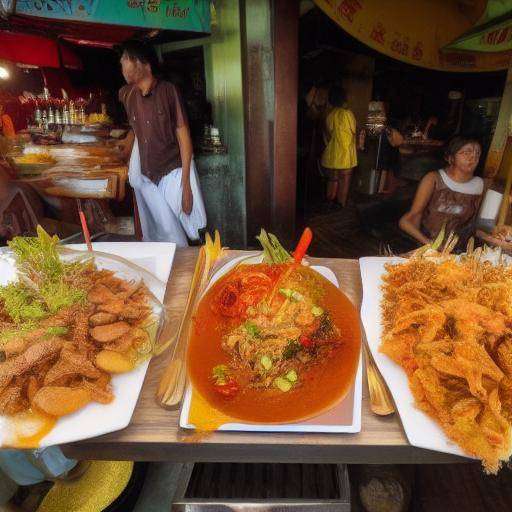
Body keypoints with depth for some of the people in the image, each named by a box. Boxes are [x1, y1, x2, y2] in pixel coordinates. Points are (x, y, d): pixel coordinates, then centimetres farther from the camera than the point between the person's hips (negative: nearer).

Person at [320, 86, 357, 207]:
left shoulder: (328, 114, -2)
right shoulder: (347, 113, -13)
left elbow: (328, 135, 4)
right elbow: (353, 132, -2)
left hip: (332, 154, 4)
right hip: (345, 154, -4)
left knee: (332, 180, 17)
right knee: (344, 181, 9)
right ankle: (342, 205, 17)